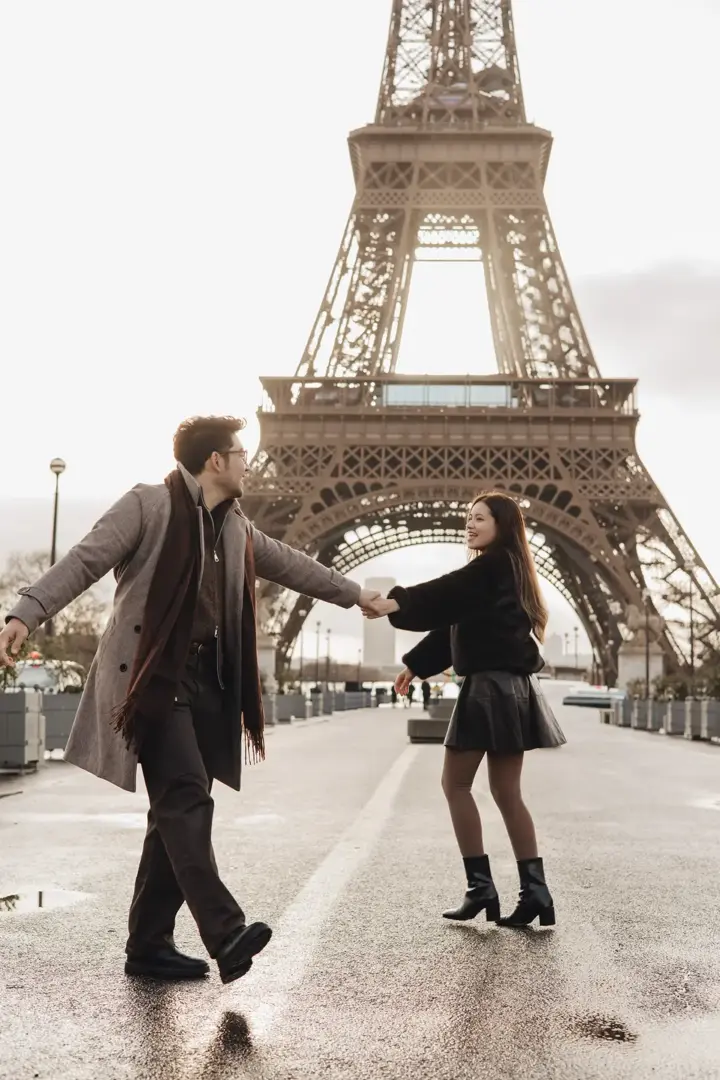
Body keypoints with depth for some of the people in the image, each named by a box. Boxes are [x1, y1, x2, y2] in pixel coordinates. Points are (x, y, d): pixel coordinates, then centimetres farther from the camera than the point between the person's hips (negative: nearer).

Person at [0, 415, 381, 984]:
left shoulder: (236, 527, 17)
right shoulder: (148, 504, -4)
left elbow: (289, 563, 30)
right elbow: (85, 561, -12)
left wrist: (354, 594, 40)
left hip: (205, 679, 8)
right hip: (153, 675, -7)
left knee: (180, 807, 6)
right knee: (186, 796, -17)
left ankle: (149, 943, 13)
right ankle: (226, 934, -21)